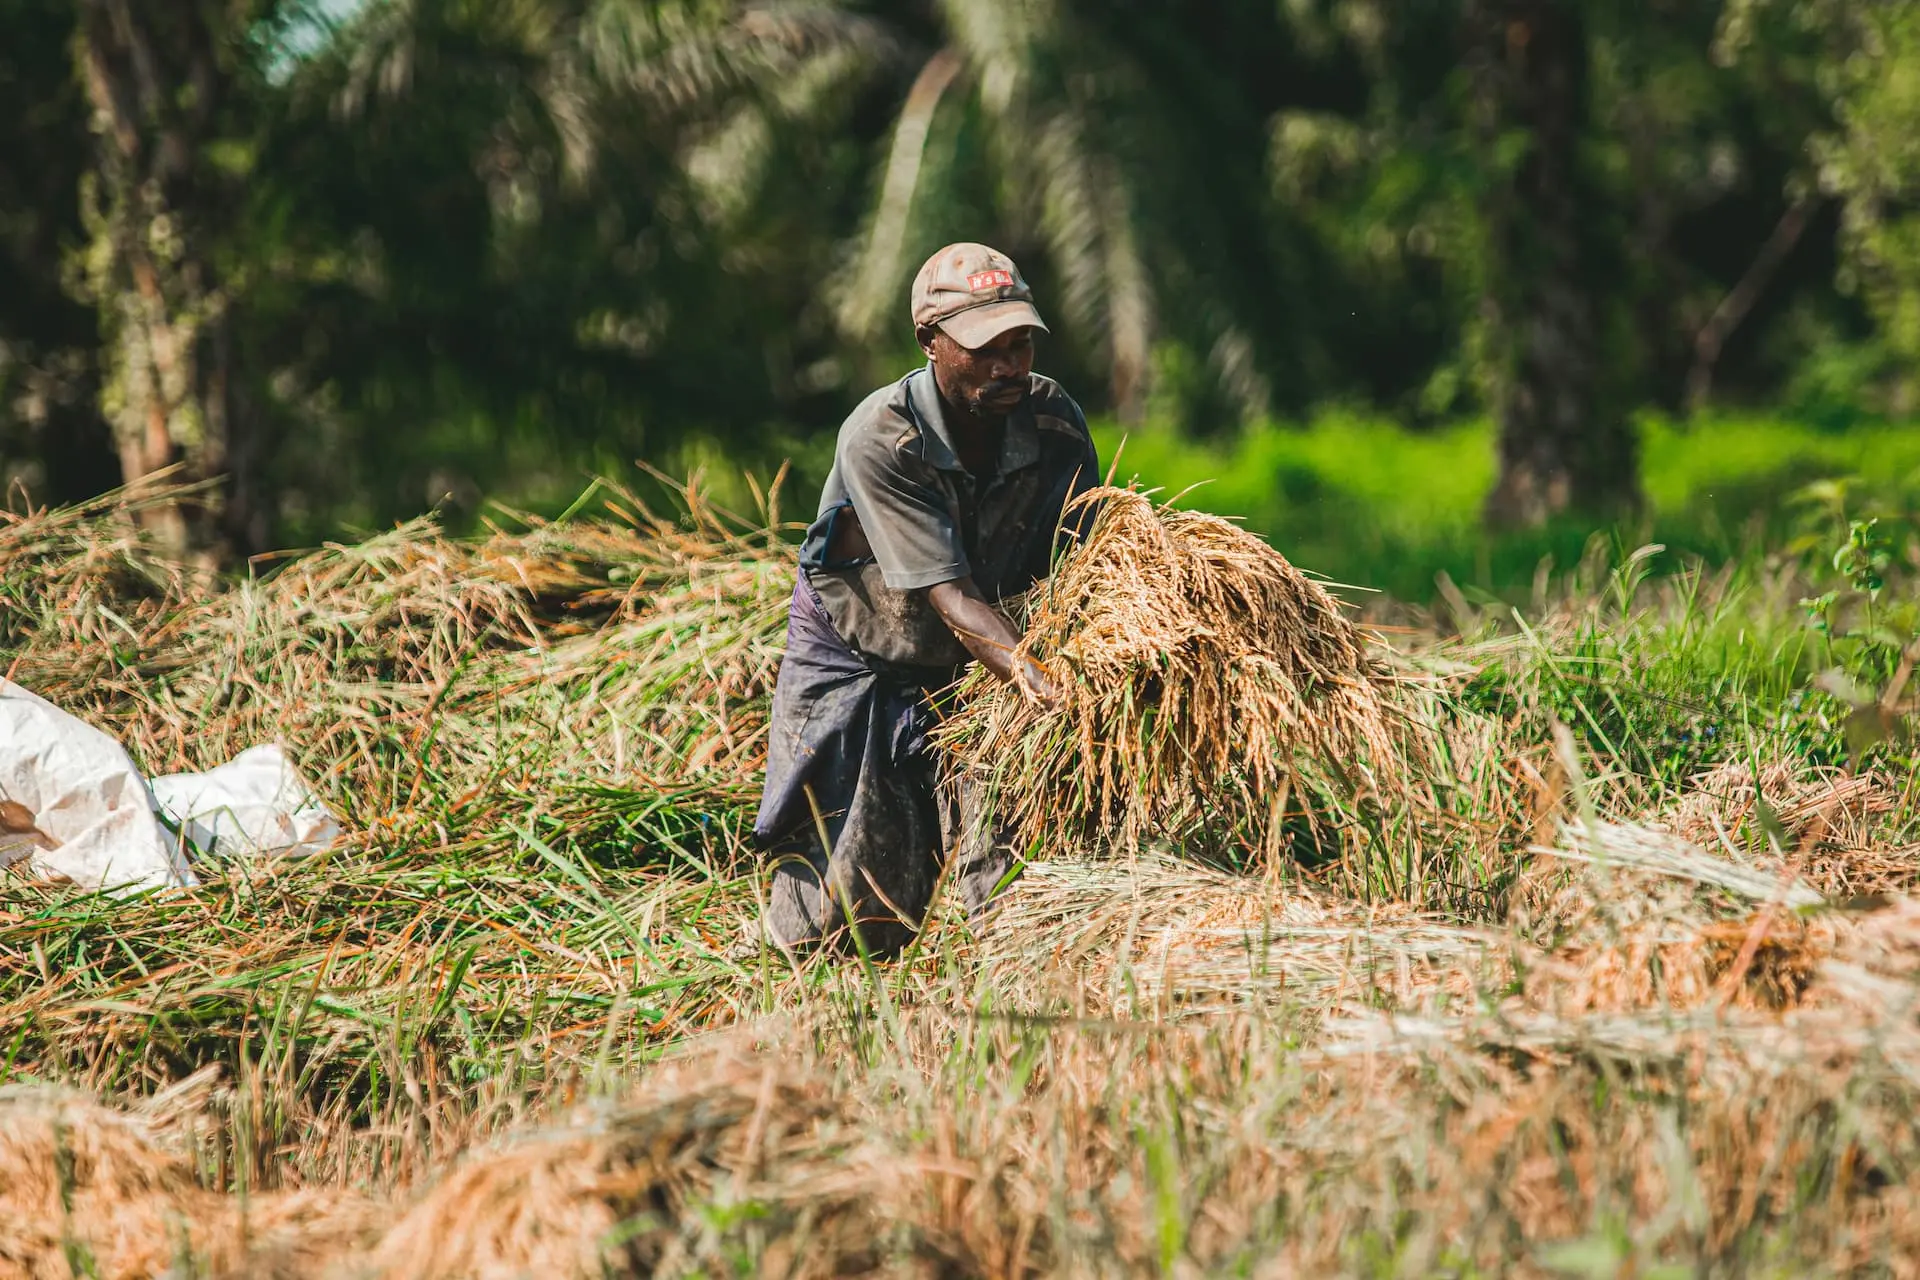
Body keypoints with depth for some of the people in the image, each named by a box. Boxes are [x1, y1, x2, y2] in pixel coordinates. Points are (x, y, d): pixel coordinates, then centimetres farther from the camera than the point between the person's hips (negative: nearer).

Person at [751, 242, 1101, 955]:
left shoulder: (1056, 421, -15)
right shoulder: (877, 440, -29)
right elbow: (949, 594, -36)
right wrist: (1028, 671, -52)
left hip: (971, 668, 3)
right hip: (855, 655, -3)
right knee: (833, 937, 3)